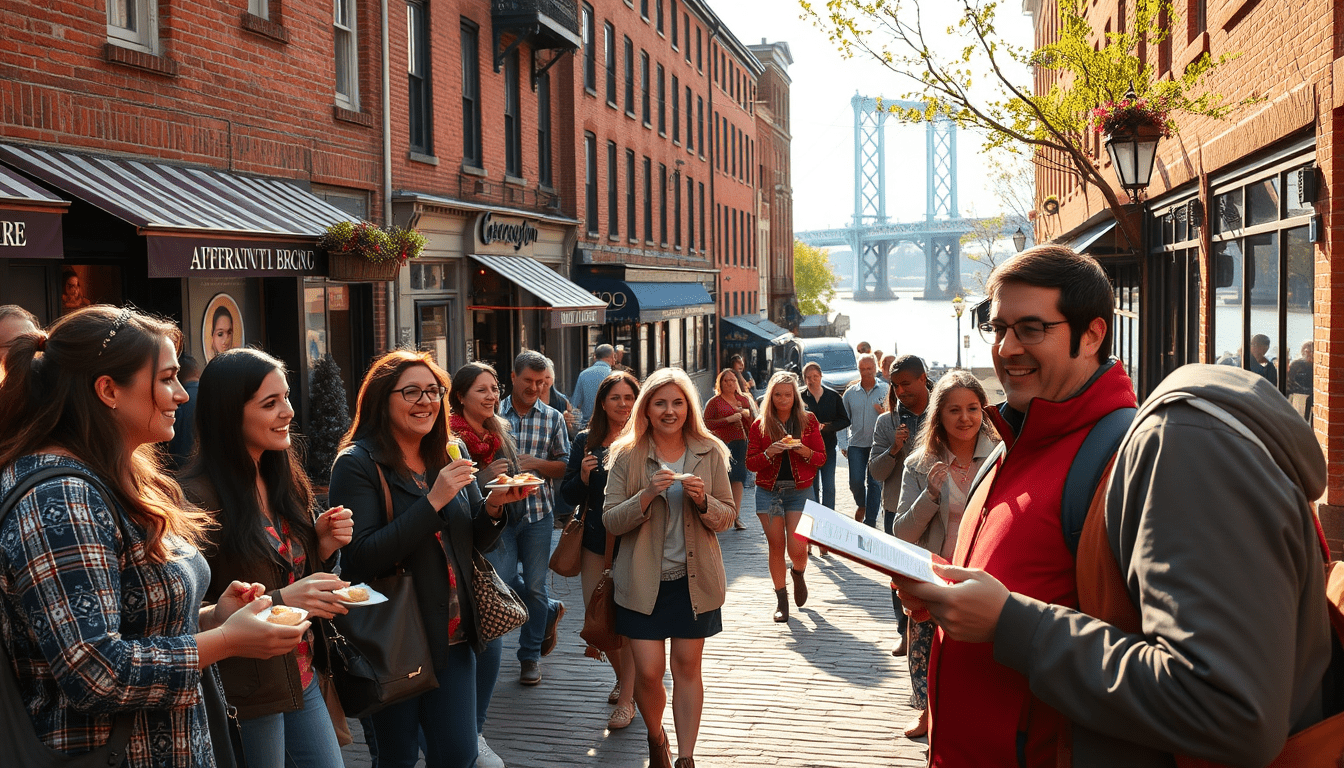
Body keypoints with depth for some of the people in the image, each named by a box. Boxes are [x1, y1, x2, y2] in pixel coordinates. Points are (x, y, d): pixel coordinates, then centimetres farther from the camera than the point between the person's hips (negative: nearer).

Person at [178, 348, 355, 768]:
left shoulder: (283, 481, 7)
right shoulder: (198, 497, -18)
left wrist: (323, 545, -4)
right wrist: (279, 602, -26)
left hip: (303, 681, 7)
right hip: (246, 696, -7)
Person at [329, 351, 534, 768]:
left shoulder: (451, 454, 5)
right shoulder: (358, 463, -12)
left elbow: (476, 542, 10)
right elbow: (360, 559, -21)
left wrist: (493, 505, -12)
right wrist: (434, 501, -25)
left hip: (453, 635, 5)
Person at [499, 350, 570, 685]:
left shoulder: (553, 418, 5)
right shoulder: (495, 414, 2)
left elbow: (565, 467, 5)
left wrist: (537, 463, -13)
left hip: (538, 510, 0)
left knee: (534, 585, 5)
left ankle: (530, 656, 22)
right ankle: (550, 610, 26)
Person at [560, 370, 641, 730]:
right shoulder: (586, 442, 5)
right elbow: (569, 495, 8)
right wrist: (583, 476, -12)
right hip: (596, 541, 4)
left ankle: (626, 698, 7)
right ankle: (622, 678, 36)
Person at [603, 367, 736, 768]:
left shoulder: (710, 453, 1)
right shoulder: (627, 456, -3)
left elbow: (727, 516, 4)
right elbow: (611, 521, -6)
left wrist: (703, 501, -17)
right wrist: (647, 495, -22)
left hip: (695, 578, 1)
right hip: (644, 580, -1)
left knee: (687, 667, 6)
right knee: (648, 672, -1)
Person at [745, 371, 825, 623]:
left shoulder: (808, 421, 3)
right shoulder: (759, 425, 2)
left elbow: (821, 458, 3)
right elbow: (750, 464, 0)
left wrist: (804, 451, -17)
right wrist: (770, 453, -18)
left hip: (800, 491, 0)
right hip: (768, 491, 1)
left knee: (797, 549, -9)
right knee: (776, 547, 2)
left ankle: (798, 574, 27)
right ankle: (781, 598, 19)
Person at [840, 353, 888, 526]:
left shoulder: (886, 390, 0)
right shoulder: (850, 393, 8)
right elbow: (844, 419, 13)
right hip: (856, 444, 2)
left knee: (874, 483, 0)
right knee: (856, 482, -5)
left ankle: (870, 522, 9)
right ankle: (861, 505, 28)